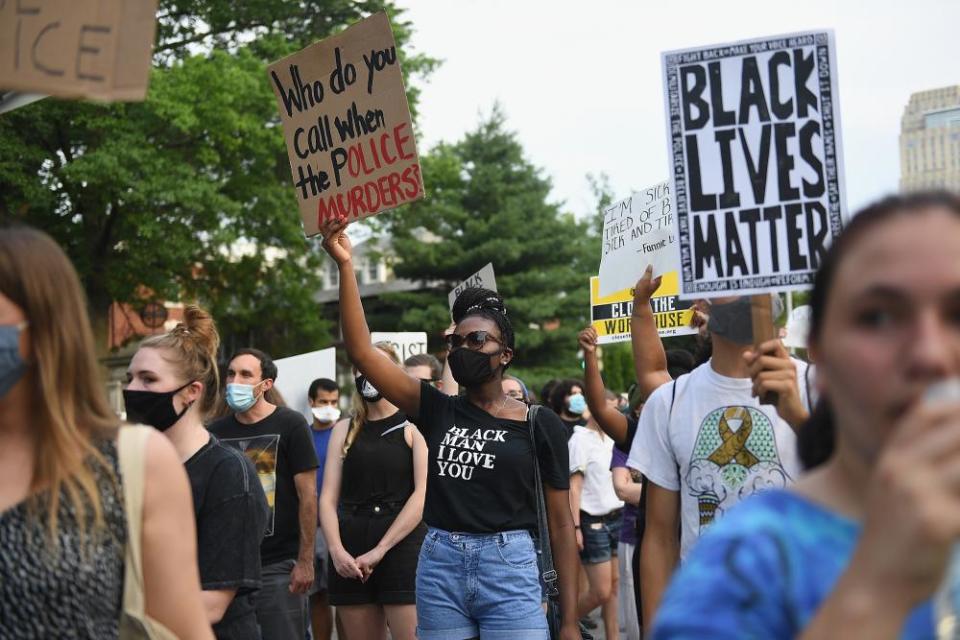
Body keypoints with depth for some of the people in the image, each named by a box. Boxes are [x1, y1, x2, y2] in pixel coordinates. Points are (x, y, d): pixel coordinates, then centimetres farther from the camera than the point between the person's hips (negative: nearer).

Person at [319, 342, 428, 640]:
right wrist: (336, 549, -8)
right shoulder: (344, 430, 16)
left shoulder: (414, 427, 4)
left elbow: (422, 495, -6)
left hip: (401, 545, -4)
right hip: (350, 554, 4)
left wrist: (380, 550, -12)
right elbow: (328, 496, 9)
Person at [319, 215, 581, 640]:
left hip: (509, 569, -2)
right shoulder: (437, 411, 8)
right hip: (439, 567, 3)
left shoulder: (540, 425, 2)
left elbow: (560, 524, 2)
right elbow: (362, 353, 0)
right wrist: (345, 265, -7)